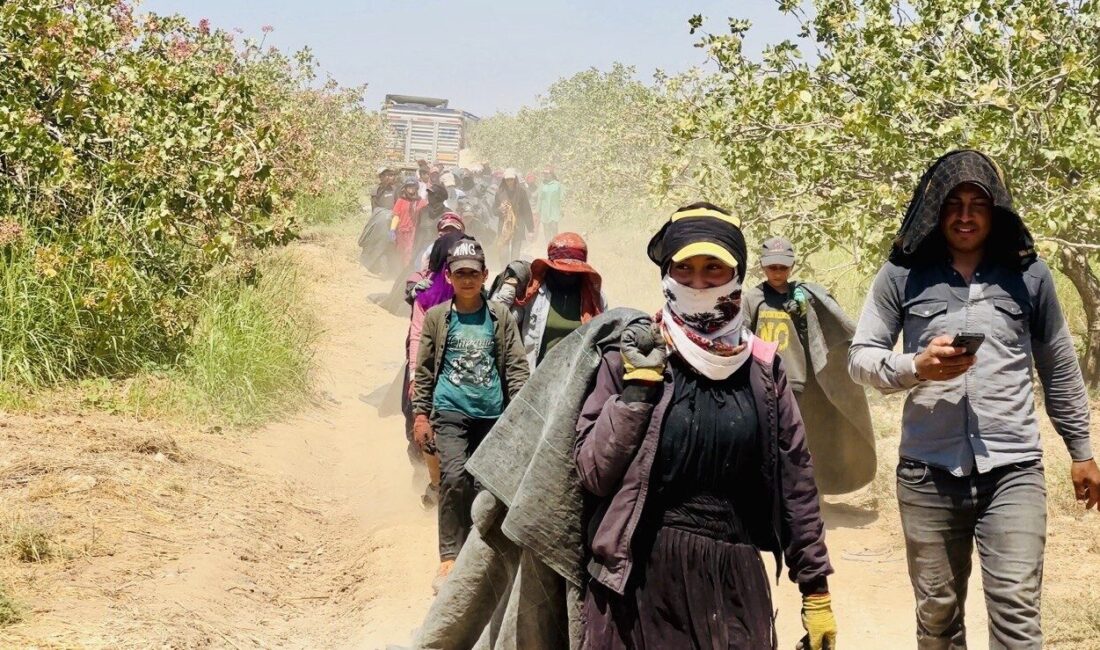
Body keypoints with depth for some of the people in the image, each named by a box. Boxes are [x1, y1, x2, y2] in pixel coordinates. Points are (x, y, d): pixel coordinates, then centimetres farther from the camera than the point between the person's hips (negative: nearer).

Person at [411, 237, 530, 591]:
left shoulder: (500, 316, 5)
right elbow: (423, 370, 9)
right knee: (454, 477, -19)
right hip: (450, 412, -2)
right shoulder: (436, 317, 5)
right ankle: (450, 557, -12)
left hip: (492, 414, 2)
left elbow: (517, 366, 5)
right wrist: (420, 414, 5)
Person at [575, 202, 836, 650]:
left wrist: (815, 588, 4)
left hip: (735, 579, 2)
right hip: (641, 579, -2)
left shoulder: (763, 368, 4)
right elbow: (594, 473, -6)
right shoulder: (631, 358, -1)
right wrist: (637, 384, -13)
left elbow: (795, 482, 6)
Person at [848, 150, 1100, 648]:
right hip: (928, 471, 1)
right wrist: (916, 367, -15)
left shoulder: (1029, 273, 6)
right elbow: (860, 357, 4)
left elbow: (1059, 369, 14)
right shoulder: (902, 274, 3)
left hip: (1013, 469, 0)